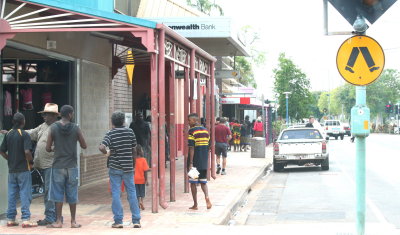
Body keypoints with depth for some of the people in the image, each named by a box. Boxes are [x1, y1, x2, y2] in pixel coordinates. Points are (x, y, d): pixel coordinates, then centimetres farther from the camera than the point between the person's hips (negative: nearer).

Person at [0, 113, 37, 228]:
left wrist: (10, 160, 15)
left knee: (12, 194, 11)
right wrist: (30, 160, -3)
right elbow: (27, 152, -21)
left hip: (11, 170, 6)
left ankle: (10, 219, 14)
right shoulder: (24, 134, -12)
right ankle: (26, 219, -4)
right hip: (23, 169, -6)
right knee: (25, 194, -2)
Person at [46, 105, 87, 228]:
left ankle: (58, 221, 6)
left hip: (58, 166, 0)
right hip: (72, 166, 0)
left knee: (58, 194, 5)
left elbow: (48, 148, -5)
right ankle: (73, 221, 11)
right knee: (72, 195, 7)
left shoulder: (53, 128, -5)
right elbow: (84, 146, 2)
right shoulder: (76, 128, -5)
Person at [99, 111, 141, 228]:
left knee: (116, 194, 4)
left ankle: (118, 221, 3)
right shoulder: (130, 132, 1)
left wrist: (107, 153, -2)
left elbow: (101, 147, -22)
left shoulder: (111, 133, -6)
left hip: (114, 168, -2)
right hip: (128, 167, 2)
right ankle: (136, 220, 8)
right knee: (132, 193, 7)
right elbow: (134, 150, 5)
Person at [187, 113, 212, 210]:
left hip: (195, 162, -6)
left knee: (193, 183, 6)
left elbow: (192, 148, -17)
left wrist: (190, 163, -16)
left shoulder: (192, 131, -11)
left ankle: (195, 205, 9)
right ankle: (207, 197, -11)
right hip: (204, 162, 6)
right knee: (203, 182, 14)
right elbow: (208, 147, 13)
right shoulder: (205, 130, 9)